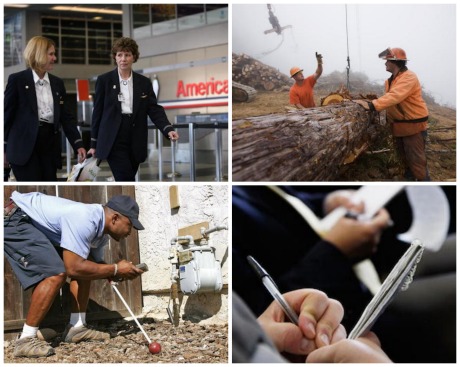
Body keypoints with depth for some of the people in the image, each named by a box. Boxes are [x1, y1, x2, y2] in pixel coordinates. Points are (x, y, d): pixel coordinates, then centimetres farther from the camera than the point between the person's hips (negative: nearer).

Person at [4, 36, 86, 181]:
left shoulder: (57, 83, 13)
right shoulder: (17, 80, -2)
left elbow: (66, 116, 11)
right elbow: (7, 115, -1)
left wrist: (78, 144, 0)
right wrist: (4, 149, -2)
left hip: (50, 144, 5)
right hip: (25, 145, -5)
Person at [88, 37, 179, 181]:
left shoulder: (144, 82, 8)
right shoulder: (104, 80, 1)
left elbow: (154, 110, 1)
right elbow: (97, 112, 3)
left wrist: (168, 129, -18)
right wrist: (94, 144, 3)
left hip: (135, 143, 3)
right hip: (113, 141, -3)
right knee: (127, 182, -14)